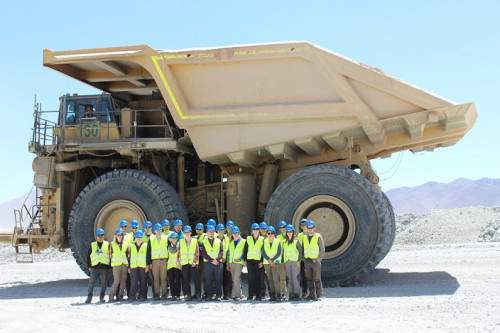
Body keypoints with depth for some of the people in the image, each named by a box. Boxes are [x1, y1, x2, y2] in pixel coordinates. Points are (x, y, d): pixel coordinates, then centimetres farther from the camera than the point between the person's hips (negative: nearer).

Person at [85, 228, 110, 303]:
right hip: (94, 267, 0)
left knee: (103, 283, 3)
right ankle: (89, 297, 5)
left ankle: (102, 297, 12)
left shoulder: (107, 244, 9)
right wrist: (89, 266, 3)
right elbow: (88, 256, 12)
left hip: (104, 267, 0)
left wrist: (110, 267, 2)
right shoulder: (92, 245, 12)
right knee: (91, 282, -2)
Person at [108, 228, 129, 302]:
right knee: (117, 281, -11)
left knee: (123, 281, 1)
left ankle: (120, 296, 9)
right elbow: (110, 255, 7)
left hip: (124, 264, 3)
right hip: (116, 265, -3)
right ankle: (111, 296, -3)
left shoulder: (125, 244, 11)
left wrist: (127, 263, 8)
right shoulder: (113, 244, 3)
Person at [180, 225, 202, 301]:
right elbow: (179, 253, 11)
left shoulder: (195, 241, 7)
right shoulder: (181, 242, 12)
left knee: (196, 279, -6)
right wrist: (179, 262, 3)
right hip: (184, 264, 2)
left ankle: (198, 294, 0)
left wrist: (195, 261, -8)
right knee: (186, 280, 1)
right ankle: (187, 294, 7)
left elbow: (197, 252, 2)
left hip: (193, 264, -2)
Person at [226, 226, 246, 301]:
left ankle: (238, 295, -17)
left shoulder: (243, 242, 1)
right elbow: (228, 253, 18)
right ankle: (240, 294, 15)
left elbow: (245, 253, 0)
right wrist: (228, 263, 13)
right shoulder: (231, 242, 17)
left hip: (239, 262, -6)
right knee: (234, 280, 5)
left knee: (236, 278, -19)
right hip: (231, 262, 6)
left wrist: (239, 259, -13)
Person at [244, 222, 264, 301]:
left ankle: (258, 295, 4)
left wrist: (262, 261, -3)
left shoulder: (262, 239, 8)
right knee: (251, 277, -3)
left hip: (258, 261, -1)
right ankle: (250, 295, -1)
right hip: (250, 260, 1)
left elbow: (263, 251, 5)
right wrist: (245, 260, 3)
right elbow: (245, 250, 12)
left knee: (258, 278, 0)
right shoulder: (248, 238, 11)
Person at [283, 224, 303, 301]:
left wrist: (299, 261, -11)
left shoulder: (296, 241, 1)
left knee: (295, 278, -11)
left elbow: (300, 251, -2)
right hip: (287, 262, 5)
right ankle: (292, 294, 8)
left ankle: (297, 294, -9)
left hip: (295, 262, -5)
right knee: (290, 279, 4)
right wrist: (283, 262, 13)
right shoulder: (285, 242, 16)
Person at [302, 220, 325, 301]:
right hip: (307, 261, 4)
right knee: (309, 279, 5)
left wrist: (318, 260, -9)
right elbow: (303, 249, 19)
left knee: (317, 279, -5)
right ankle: (312, 295, 10)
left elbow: (322, 250, -2)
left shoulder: (318, 237, -2)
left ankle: (319, 295, 2)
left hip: (316, 261, -4)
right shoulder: (304, 237, 12)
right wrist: (304, 259, 8)